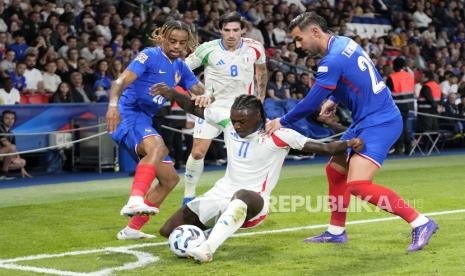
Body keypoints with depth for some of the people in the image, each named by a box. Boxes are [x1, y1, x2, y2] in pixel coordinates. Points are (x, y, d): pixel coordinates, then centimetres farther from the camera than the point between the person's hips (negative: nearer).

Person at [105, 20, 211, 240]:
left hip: (144, 121, 9)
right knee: (157, 147, -39)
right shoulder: (150, 55, -8)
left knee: (169, 179, 11)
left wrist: (204, 97, -17)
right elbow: (121, 81, -21)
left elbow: (200, 91, 9)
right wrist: (113, 103, -41)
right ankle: (134, 201, -55)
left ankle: (132, 229, 16)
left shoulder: (180, 67, 14)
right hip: (128, 114, -9)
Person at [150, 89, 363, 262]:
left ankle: (208, 249, -53)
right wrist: (172, 94, -8)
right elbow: (194, 109, 8)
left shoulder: (278, 136, -13)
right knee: (168, 231, 0)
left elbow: (323, 148, -13)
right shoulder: (228, 122, 1)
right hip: (221, 194, 6)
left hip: (253, 202, -6)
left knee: (242, 195, -46)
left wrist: (347, 144, -29)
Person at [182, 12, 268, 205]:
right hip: (212, 105, -2)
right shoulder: (208, 49, -13)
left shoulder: (254, 48, -6)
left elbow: (261, 69, 15)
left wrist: (261, 96, 17)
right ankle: (188, 196, 8)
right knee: (198, 152, -8)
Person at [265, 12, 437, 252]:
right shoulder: (344, 43, 7)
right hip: (366, 122, 10)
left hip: (379, 124, -10)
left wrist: (282, 122, -2)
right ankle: (336, 232, 28)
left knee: (357, 185, -19)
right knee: (335, 170, 16)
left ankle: (420, 223, -13)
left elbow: (311, 104, -15)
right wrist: (334, 100, 16)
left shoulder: (332, 61, -20)